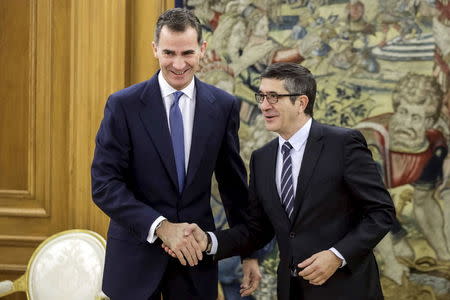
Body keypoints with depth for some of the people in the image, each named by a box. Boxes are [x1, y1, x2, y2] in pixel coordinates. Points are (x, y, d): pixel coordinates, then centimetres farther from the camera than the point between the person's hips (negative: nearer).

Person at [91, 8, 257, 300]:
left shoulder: (224, 106, 1)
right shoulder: (124, 105, -7)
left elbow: (233, 182, 9)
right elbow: (104, 184, -11)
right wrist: (161, 226, -21)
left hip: (195, 250, 2)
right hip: (136, 253, -2)